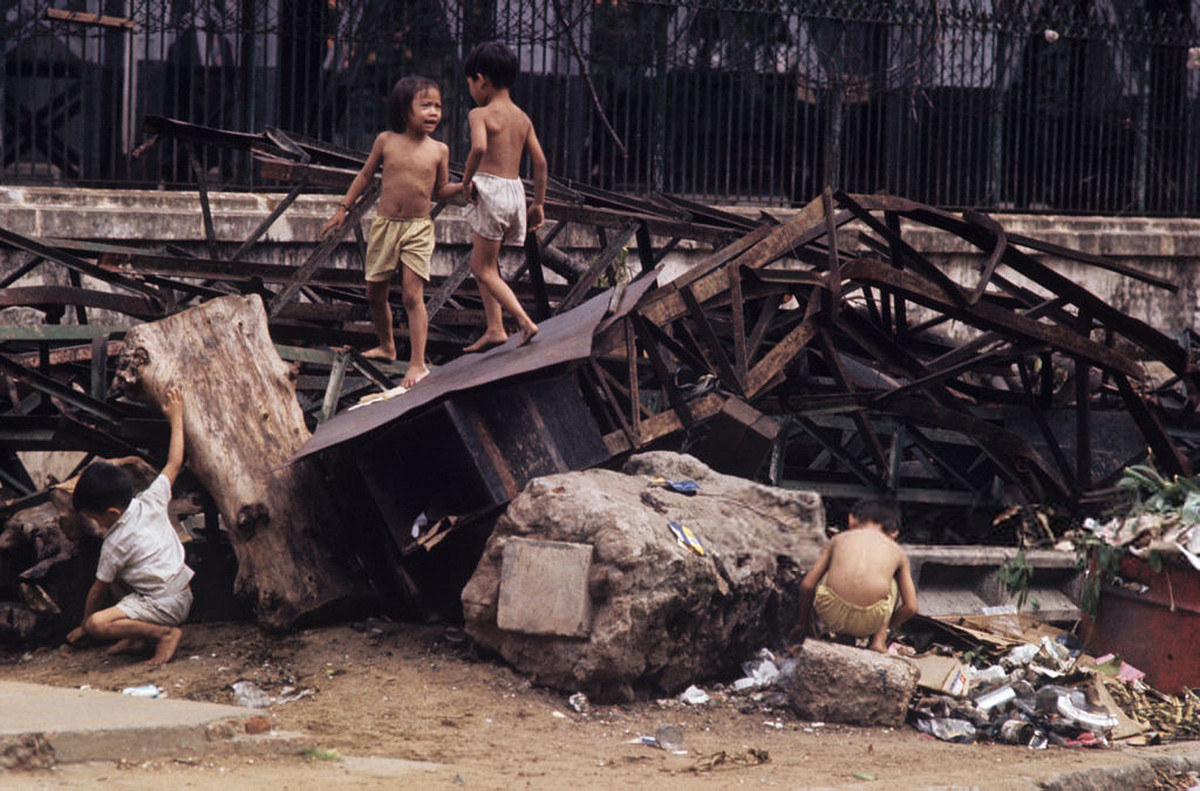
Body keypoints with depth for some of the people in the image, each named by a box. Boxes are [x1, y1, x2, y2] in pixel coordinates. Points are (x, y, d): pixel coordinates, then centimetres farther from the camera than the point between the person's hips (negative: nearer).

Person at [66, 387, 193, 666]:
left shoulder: (114, 544, -15)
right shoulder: (151, 502, -1)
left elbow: (98, 590, -4)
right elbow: (174, 463, 10)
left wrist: (84, 624, 12)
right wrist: (176, 418, 19)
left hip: (164, 606, -9)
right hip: (184, 594, 9)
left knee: (97, 625, -21)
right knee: (115, 573, 25)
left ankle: (165, 633, -20)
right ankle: (142, 636, 13)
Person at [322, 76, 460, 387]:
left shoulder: (439, 150, -1)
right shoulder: (386, 141, -1)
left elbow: (440, 190, 9)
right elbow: (365, 176, 10)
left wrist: (463, 186, -10)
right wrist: (342, 210, 10)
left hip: (418, 229, -2)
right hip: (384, 224, 2)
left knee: (412, 295, -11)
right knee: (375, 293, 12)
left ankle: (417, 363, -10)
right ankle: (386, 346, 35)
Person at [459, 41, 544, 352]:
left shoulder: (480, 114, -9)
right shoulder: (522, 118, 11)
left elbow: (479, 147, -29)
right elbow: (540, 162, 9)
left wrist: (466, 179, -15)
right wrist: (539, 203, 15)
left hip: (490, 189, -7)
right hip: (515, 189, 7)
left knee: (483, 267, 0)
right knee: (483, 262, 19)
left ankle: (524, 321, -14)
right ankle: (494, 328, 15)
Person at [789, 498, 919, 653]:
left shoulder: (839, 539, 21)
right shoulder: (897, 552, 21)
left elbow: (807, 585, 17)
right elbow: (911, 607, 18)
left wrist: (802, 623, 33)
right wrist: (884, 627, 37)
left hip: (830, 616, 1)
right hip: (869, 622, 0)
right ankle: (879, 639, 21)